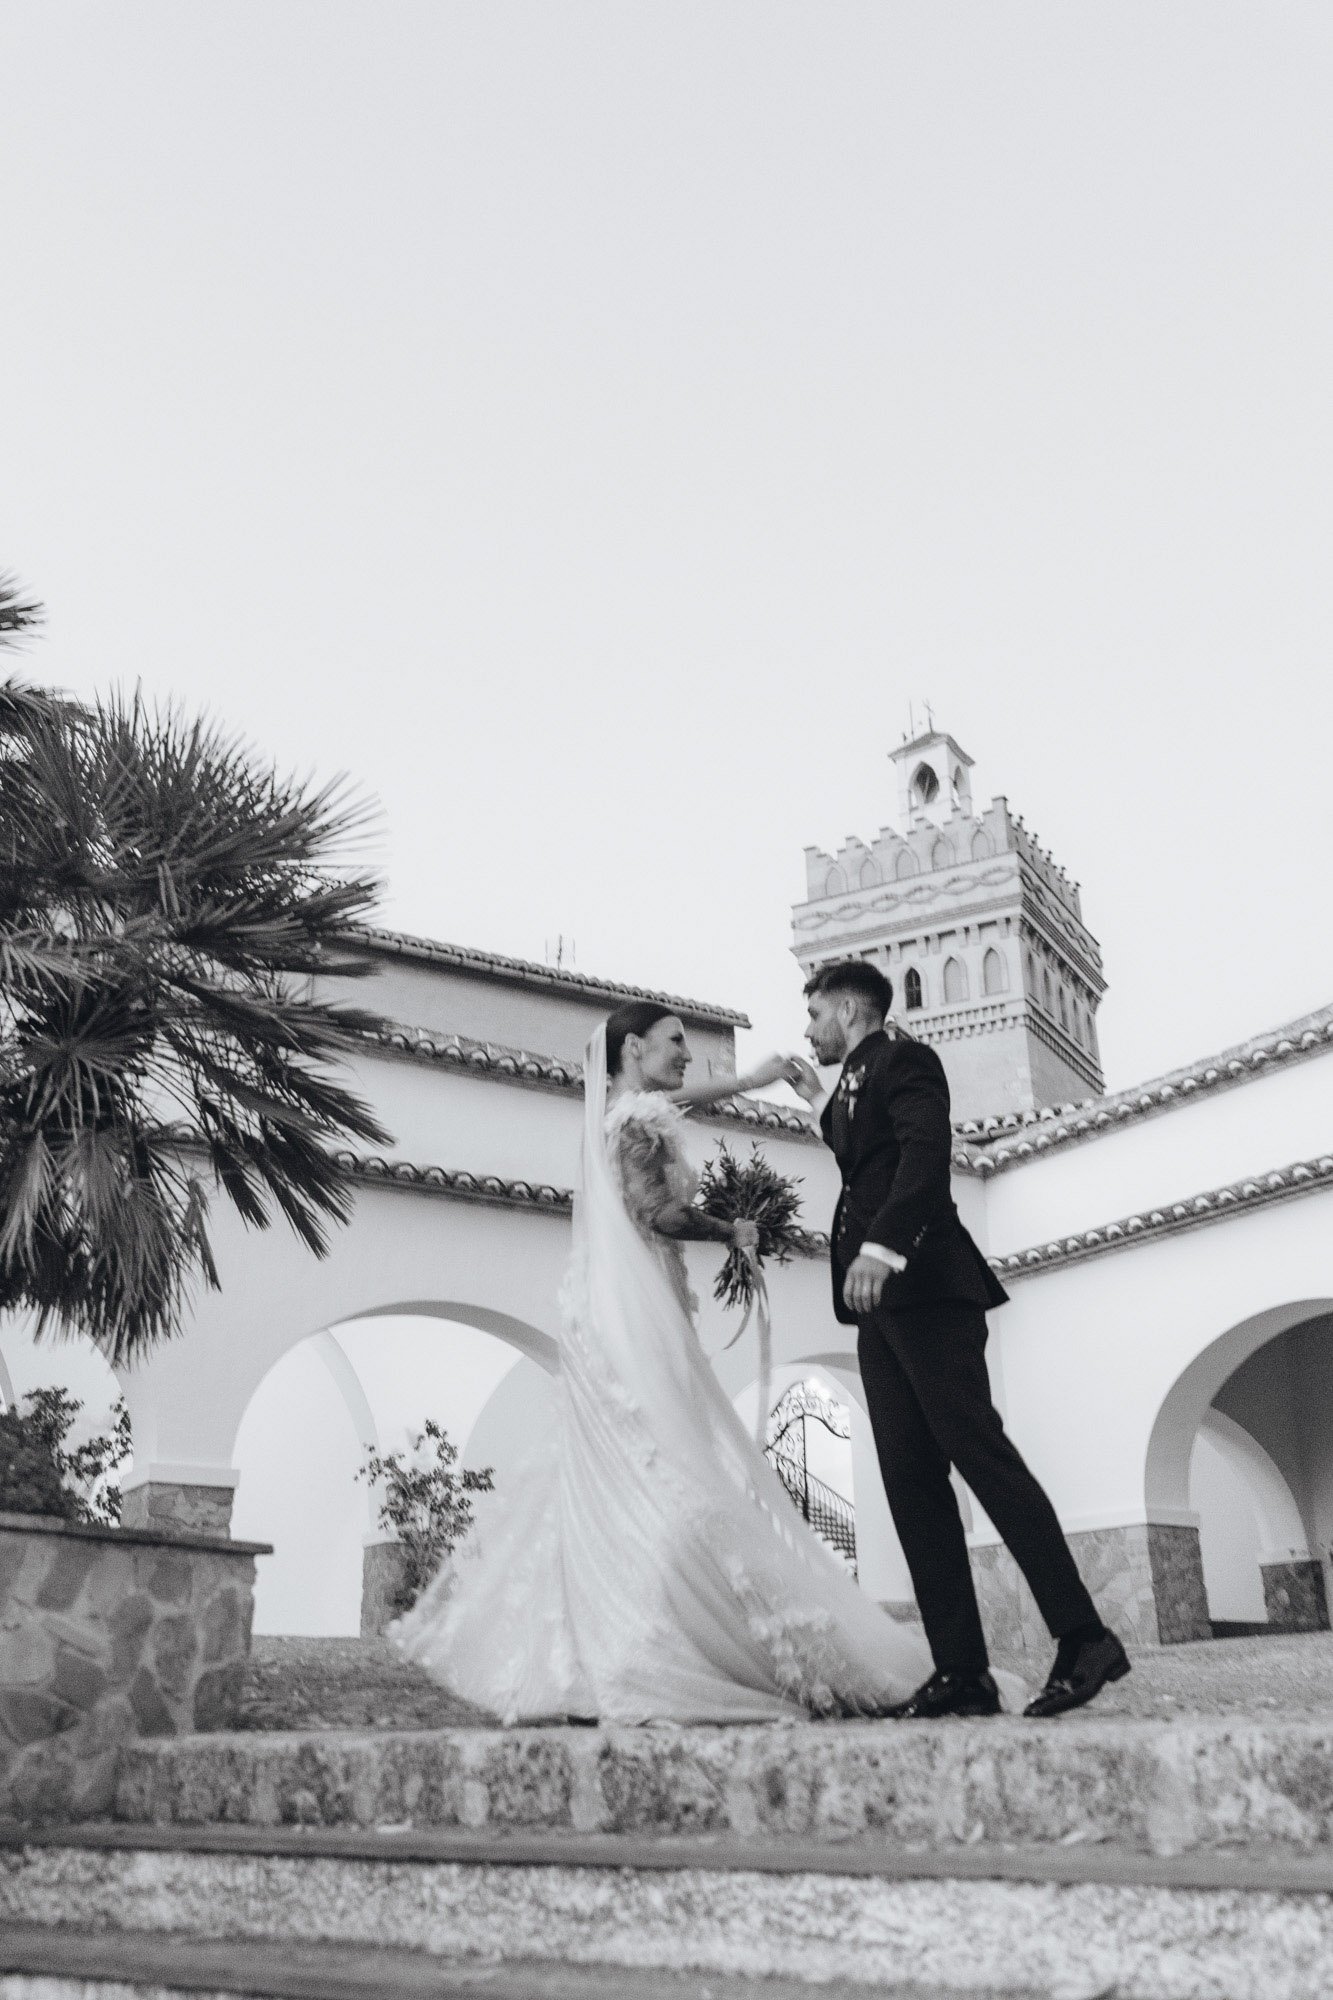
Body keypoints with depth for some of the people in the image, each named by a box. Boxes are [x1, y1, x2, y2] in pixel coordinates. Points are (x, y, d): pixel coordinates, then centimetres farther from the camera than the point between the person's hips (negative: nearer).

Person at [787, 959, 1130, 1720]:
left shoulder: (905, 1060, -1)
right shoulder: (856, 1087, 26)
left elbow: (926, 1154, -17)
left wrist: (881, 1247, -30)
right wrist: (820, 1102, 32)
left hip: (924, 1288, -9)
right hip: (880, 1300, 9)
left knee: (980, 1452, -13)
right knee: (911, 1483, 1)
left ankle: (1084, 1637, -9)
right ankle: (962, 1670, 0)